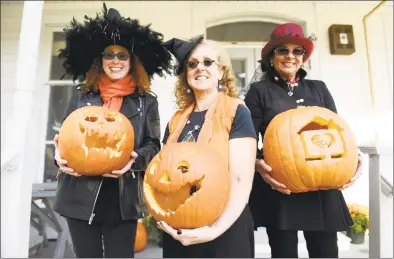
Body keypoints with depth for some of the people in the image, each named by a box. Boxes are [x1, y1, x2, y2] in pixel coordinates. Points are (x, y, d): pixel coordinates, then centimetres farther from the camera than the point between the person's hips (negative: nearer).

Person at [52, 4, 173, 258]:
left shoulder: (146, 101, 3)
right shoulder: (82, 97, 8)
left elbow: (153, 145, 1)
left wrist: (134, 160, -18)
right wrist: (61, 157, -11)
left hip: (123, 197, -1)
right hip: (80, 195, 2)